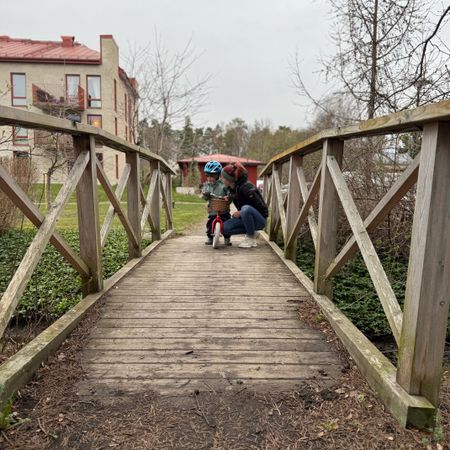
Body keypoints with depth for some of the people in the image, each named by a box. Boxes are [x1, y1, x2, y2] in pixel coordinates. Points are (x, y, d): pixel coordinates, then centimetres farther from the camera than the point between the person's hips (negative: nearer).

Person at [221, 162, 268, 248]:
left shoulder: (246, 187, -24)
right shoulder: (232, 188, 0)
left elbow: (260, 207, -22)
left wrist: (241, 212, -22)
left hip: (259, 219, -7)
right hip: (244, 217, 8)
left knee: (245, 209, -39)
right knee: (225, 228, -13)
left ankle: (251, 237, -17)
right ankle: (252, 231, 2)